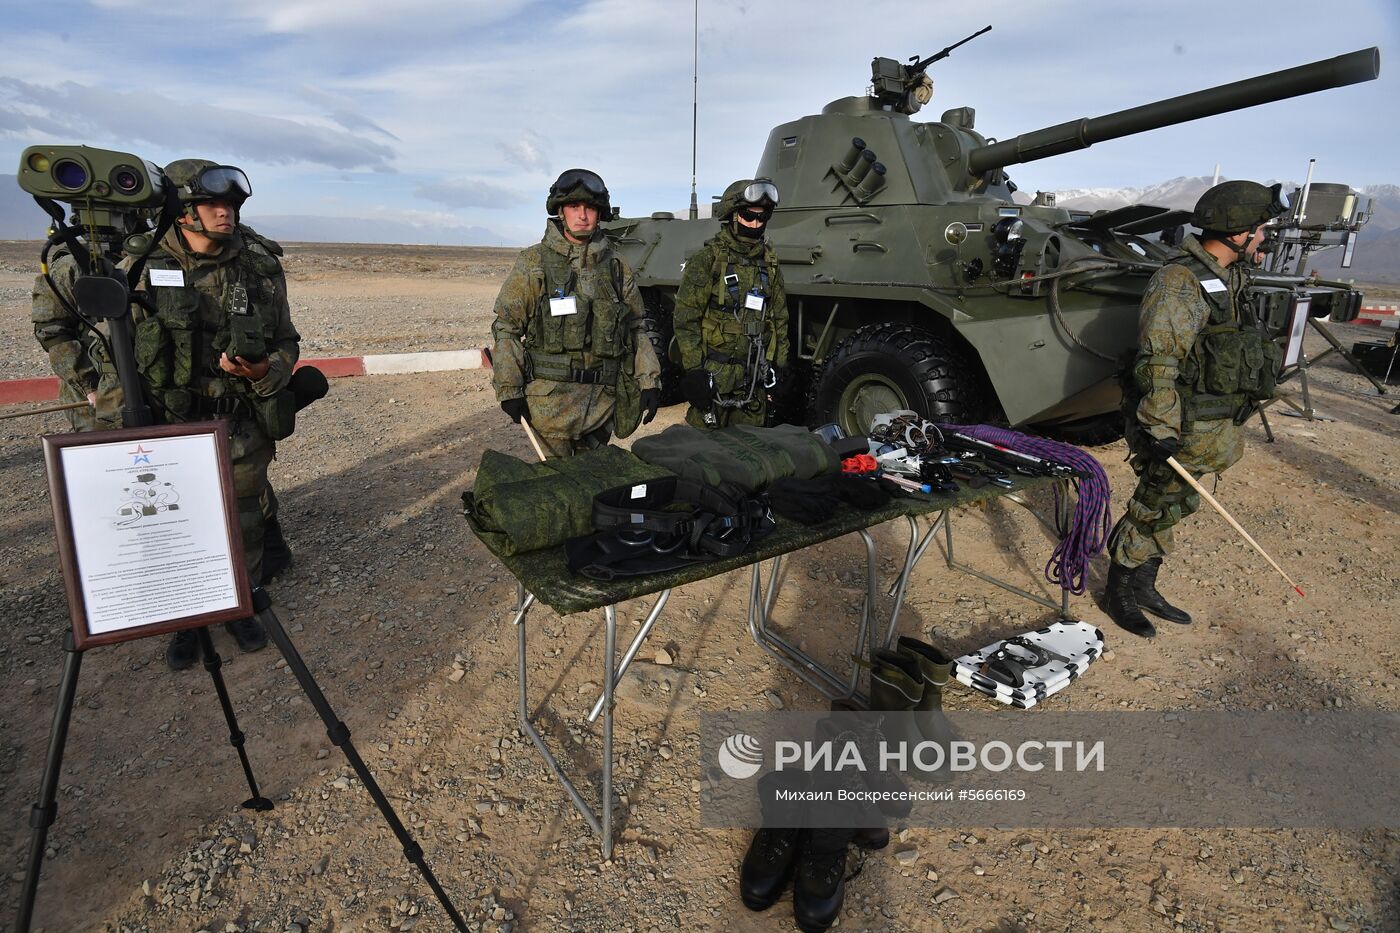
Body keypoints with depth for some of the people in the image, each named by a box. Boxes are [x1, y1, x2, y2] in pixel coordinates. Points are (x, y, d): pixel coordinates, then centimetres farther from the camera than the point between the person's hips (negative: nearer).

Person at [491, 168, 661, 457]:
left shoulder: (616, 267, 9)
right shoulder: (533, 263, 0)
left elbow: (637, 329, 13)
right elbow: (505, 329, 0)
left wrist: (649, 382, 5)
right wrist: (509, 390, -6)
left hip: (602, 400, 3)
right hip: (549, 401, -3)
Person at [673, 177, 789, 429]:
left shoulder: (769, 264, 10)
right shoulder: (706, 260, -6)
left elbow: (780, 317, 17)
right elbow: (685, 319, -9)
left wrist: (779, 364, 12)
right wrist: (693, 370, -14)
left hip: (754, 379, 5)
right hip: (713, 376, -5)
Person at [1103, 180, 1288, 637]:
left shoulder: (1225, 279, 10)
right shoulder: (1180, 283, -20)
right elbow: (1157, 363, -26)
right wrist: (1160, 429, -28)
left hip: (1210, 426, 9)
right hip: (1181, 430, -9)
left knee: (1165, 509, 17)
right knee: (1154, 510, 2)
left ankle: (1143, 588, 31)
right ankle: (1118, 595, 17)